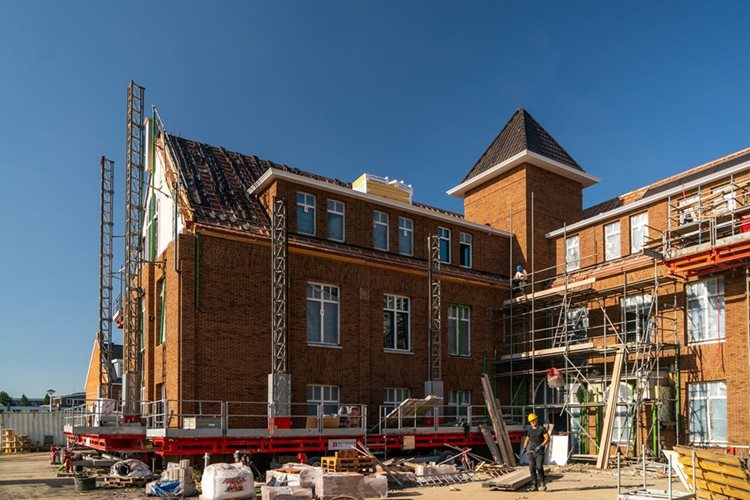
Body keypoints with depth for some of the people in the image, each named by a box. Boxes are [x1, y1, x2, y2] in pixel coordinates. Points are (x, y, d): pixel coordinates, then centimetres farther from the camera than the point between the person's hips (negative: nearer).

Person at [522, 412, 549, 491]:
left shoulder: (542, 429, -3)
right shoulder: (529, 430, 12)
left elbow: (547, 439, -8)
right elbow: (527, 439, 24)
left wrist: (540, 446, -19)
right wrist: (524, 448, 11)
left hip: (540, 452, -5)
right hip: (531, 451, 5)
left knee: (539, 467, -16)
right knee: (532, 468, -2)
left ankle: (542, 483, 6)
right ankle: (534, 486, 2)